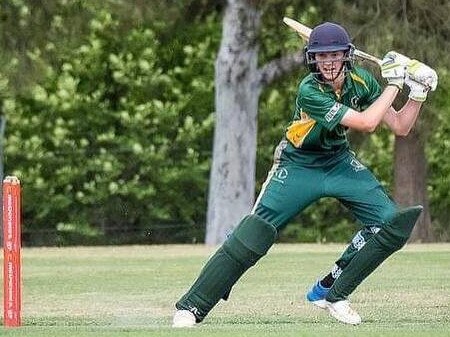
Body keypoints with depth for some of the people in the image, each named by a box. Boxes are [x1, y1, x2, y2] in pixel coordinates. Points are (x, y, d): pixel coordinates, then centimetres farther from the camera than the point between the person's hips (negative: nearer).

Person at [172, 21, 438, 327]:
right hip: (298, 167, -6)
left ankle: (330, 292, 1)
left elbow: (400, 127, -3)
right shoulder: (309, 91, -27)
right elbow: (366, 123, -32)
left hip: (340, 163, 6)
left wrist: (418, 94, -17)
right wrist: (394, 83, -26)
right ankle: (190, 307, -11)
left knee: (392, 222, -11)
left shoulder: (360, 81, -9)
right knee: (252, 236, -17)